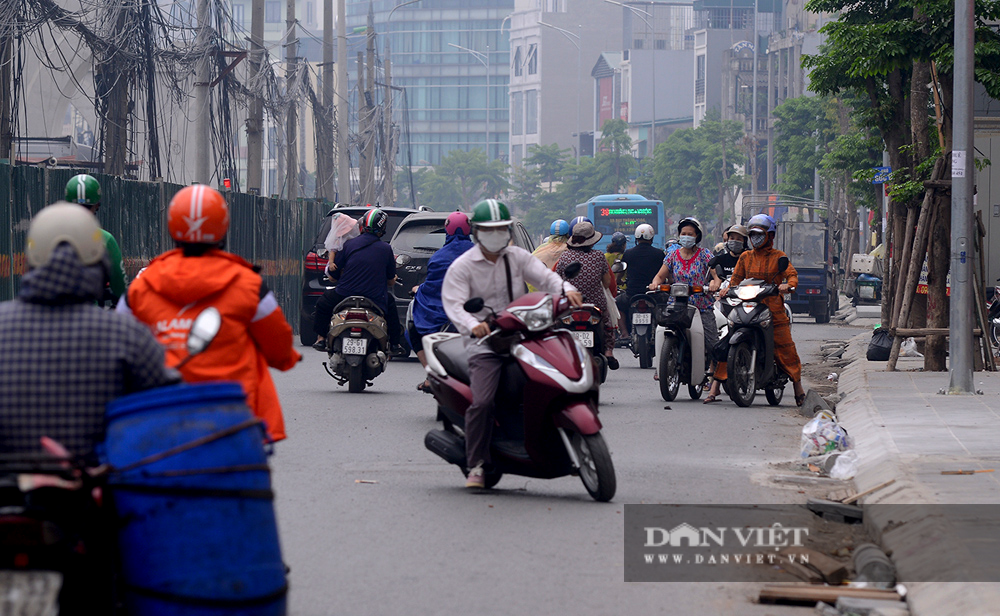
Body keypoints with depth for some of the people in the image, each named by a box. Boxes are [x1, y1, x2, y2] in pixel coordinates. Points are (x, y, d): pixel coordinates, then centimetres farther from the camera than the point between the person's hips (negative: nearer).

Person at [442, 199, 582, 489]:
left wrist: (567, 290, -23)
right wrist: (473, 324, -34)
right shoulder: (462, 266, 0)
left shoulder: (518, 257, 12)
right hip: (484, 343, -4)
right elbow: (454, 304, -12)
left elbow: (544, 276, 0)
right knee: (482, 402, -22)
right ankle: (476, 466, -9)